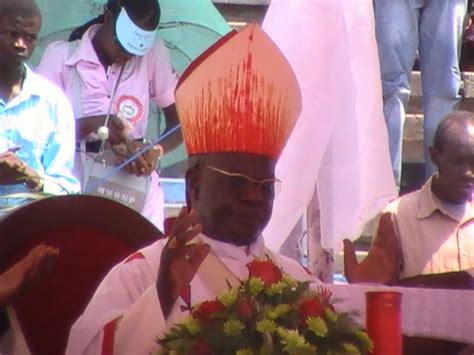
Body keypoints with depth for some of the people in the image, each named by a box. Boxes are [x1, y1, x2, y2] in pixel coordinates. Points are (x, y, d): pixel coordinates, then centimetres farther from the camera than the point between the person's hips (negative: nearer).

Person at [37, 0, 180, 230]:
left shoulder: (153, 53, 2)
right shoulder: (59, 56, -1)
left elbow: (180, 120, 5)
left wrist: (156, 149, -15)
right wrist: (90, 125, -21)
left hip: (135, 194, 1)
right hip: (74, 193, -1)